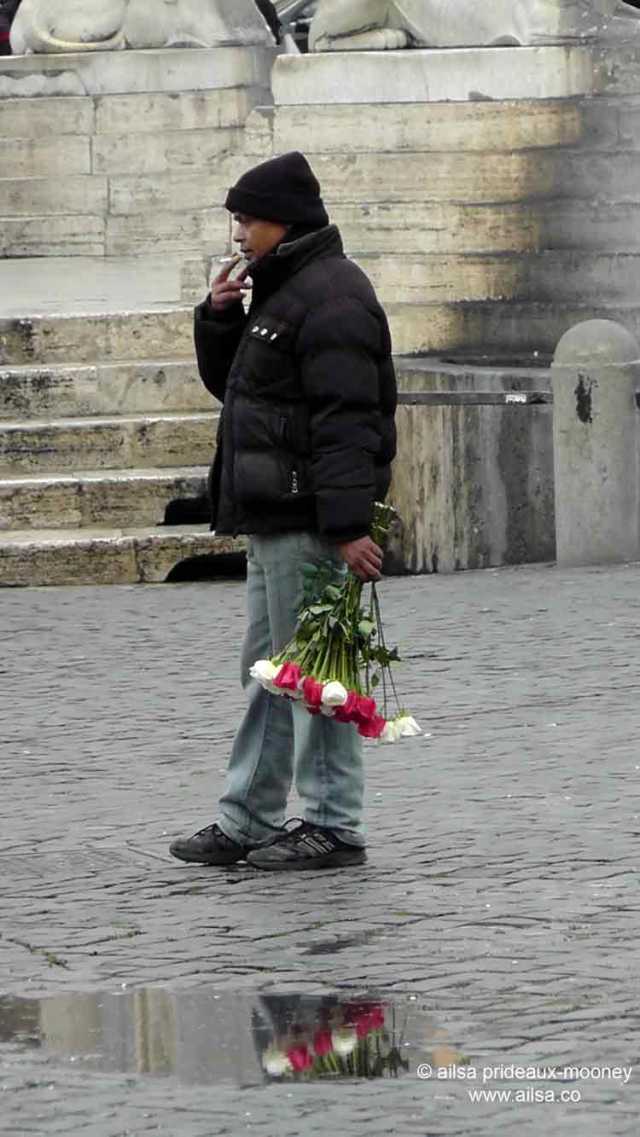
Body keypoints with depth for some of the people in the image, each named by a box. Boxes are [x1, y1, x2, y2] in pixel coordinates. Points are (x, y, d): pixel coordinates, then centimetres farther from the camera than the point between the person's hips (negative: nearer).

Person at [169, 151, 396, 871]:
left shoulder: (329, 297, -14)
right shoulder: (281, 292, 20)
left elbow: (345, 420, -23)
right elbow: (227, 383, 29)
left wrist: (347, 525, -29)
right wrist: (219, 318, 10)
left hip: (309, 522, -11)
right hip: (275, 521, 11)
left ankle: (334, 828, -4)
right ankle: (247, 824, 18)